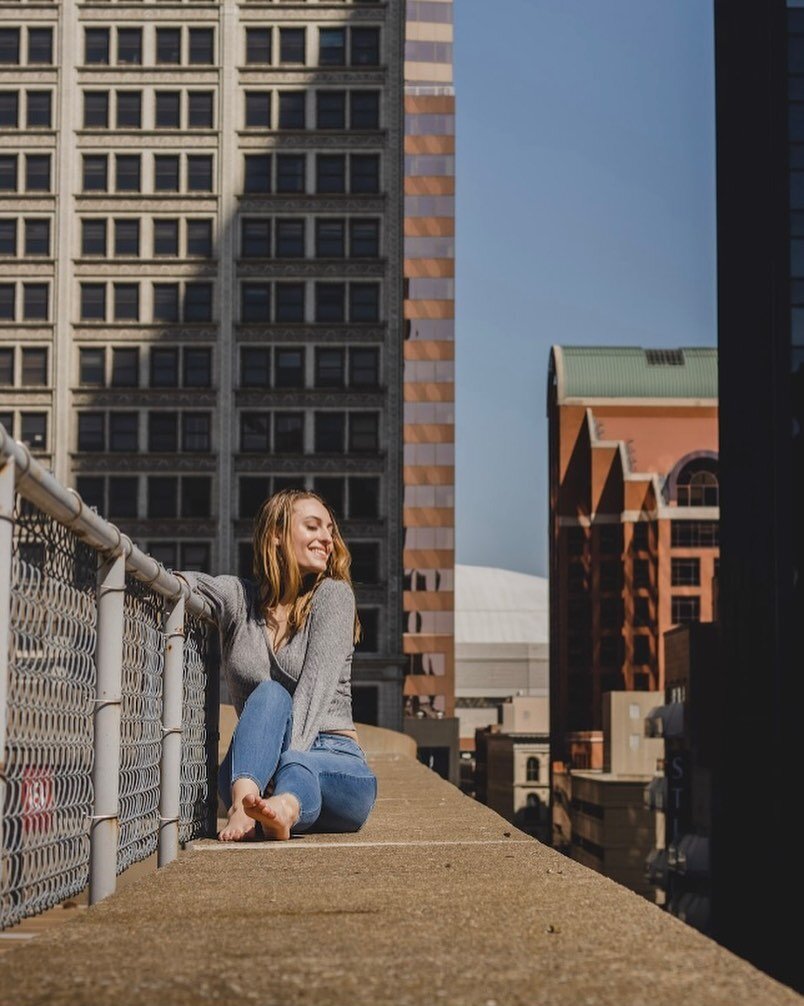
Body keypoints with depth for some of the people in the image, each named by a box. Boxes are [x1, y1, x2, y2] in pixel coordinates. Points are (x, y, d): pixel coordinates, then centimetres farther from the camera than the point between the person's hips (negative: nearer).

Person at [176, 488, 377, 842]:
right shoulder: (238, 597, 10)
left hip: (335, 763, -2)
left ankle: (286, 805, -72)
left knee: (294, 770, -37)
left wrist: (286, 759, -26)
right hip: (250, 768, 2)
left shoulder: (331, 594, 1)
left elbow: (317, 685, -13)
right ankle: (246, 799, -54)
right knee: (270, 693, -29)